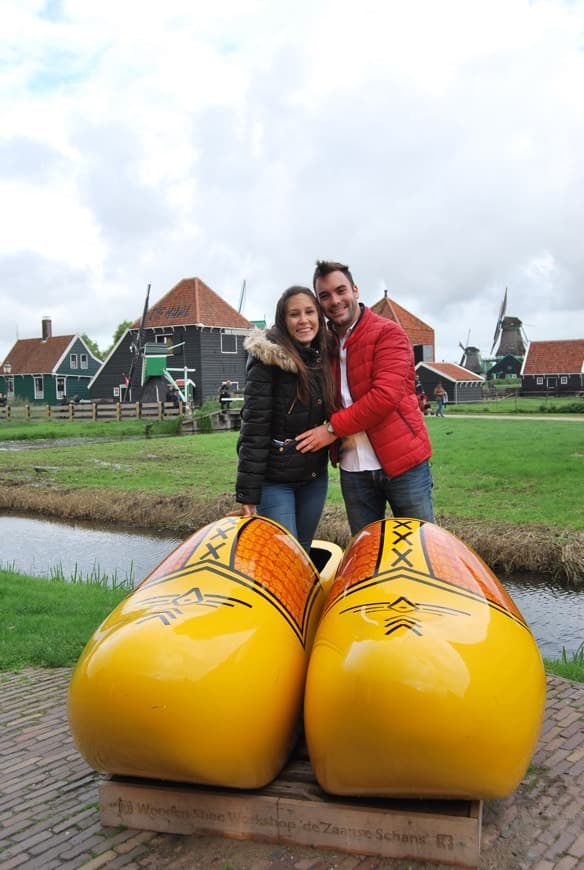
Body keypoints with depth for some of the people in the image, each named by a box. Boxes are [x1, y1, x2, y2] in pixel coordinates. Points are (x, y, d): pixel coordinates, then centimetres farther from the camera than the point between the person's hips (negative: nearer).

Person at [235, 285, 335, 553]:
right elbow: (254, 424, -15)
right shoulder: (267, 358, -12)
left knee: (303, 551, 13)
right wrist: (247, 492, -17)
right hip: (274, 478, -6)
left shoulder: (324, 357, 6)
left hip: (315, 477, 6)